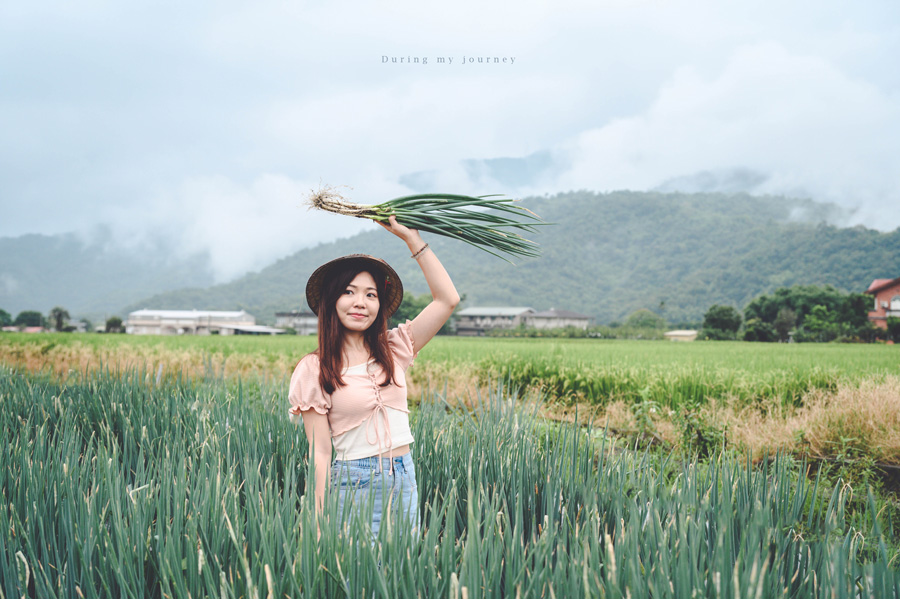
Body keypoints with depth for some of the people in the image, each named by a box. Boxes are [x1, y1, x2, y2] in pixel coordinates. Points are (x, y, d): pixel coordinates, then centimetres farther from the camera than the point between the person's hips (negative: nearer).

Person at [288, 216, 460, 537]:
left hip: (404, 478, 4)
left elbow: (447, 299, 0)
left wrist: (411, 237, 1)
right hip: (354, 483, -4)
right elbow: (319, 453, -6)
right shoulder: (314, 370, -5)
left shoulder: (393, 350, 5)